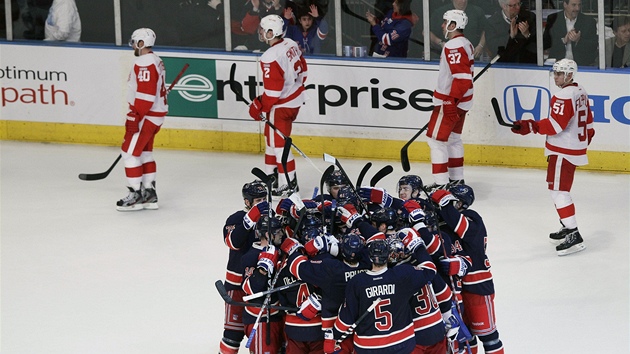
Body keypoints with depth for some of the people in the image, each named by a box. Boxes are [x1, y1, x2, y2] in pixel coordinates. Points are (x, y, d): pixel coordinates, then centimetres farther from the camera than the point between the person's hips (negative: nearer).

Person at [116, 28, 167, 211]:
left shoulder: (144, 64, -19)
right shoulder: (155, 61, 15)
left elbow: (145, 94, -25)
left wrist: (134, 117, -23)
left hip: (147, 115, -11)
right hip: (156, 113, 11)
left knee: (130, 151, -6)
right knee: (144, 152, 16)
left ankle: (136, 195, -4)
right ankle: (149, 193, 19)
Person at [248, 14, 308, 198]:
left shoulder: (270, 57, -27)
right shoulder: (291, 44, 0)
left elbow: (273, 89, -25)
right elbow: (302, 70, 13)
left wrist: (260, 106, -14)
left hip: (281, 105, -10)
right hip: (296, 98, 10)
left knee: (278, 142, -2)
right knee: (271, 136, 22)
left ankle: (289, 184, 2)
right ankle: (271, 176, 33)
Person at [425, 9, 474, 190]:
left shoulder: (454, 46, -20)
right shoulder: (466, 44, 12)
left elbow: (462, 77, -27)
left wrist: (451, 101, -25)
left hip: (450, 102, -10)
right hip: (462, 101, 10)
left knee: (436, 139, -6)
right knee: (453, 138, 20)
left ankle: (441, 183, -7)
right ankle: (456, 179, 26)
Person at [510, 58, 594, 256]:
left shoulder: (564, 96, -19)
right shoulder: (580, 92, 12)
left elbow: (555, 125, -26)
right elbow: (588, 120, 20)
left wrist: (530, 127, -26)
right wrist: (587, 138, 31)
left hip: (563, 151, -10)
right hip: (576, 147, 10)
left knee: (558, 190, -11)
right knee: (560, 188, 21)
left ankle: (573, 236, -16)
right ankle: (568, 228, 29)